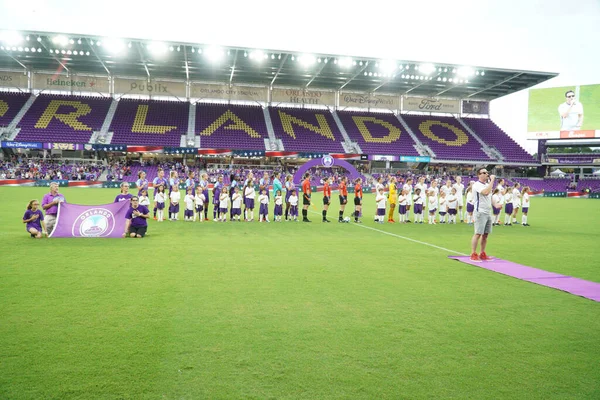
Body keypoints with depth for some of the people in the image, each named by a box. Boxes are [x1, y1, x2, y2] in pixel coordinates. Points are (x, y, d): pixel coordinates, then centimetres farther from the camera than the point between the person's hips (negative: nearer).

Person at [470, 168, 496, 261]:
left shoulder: (488, 184, 16)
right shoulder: (477, 185, -10)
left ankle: (482, 254, 13)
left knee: (485, 234, 7)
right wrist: (492, 180, -19)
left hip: (488, 212, 8)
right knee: (478, 234, -9)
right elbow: (486, 192, -27)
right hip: (480, 212, -8)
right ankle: (473, 254, -4)